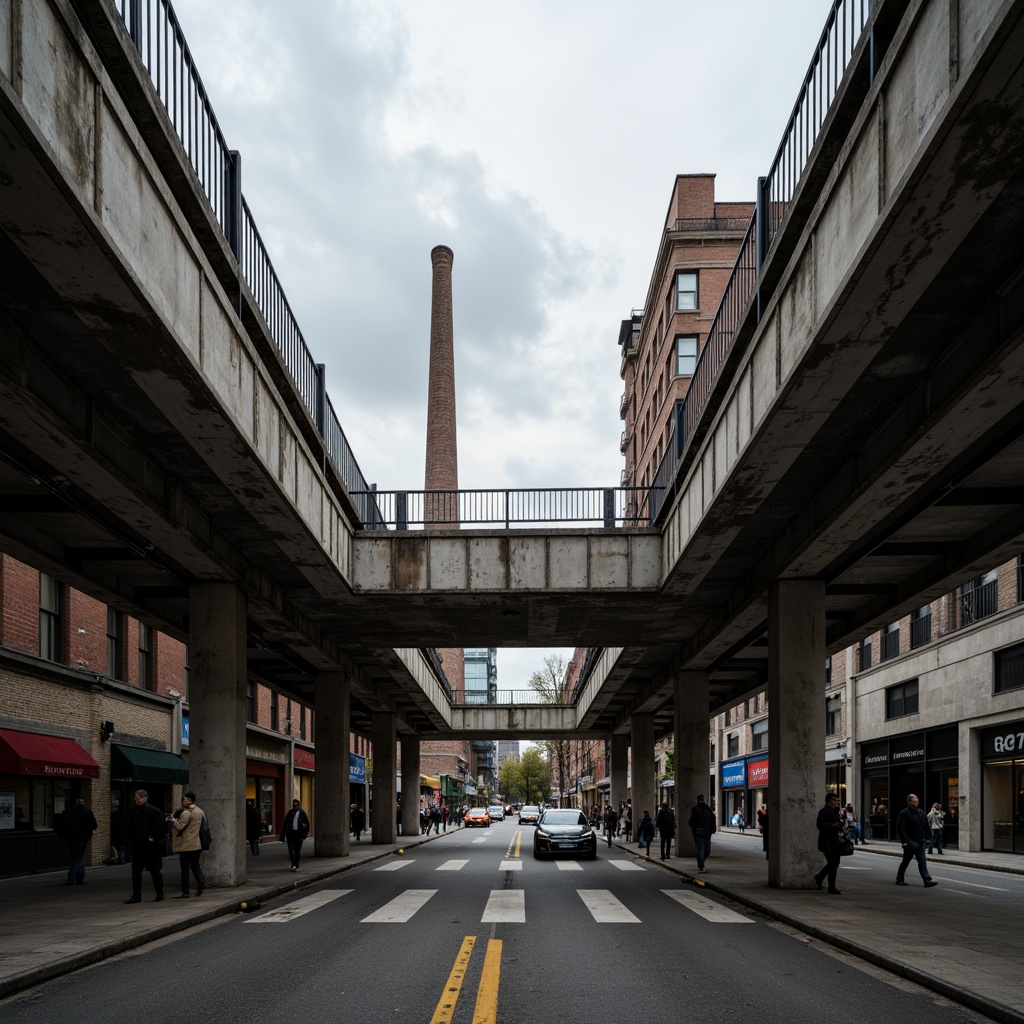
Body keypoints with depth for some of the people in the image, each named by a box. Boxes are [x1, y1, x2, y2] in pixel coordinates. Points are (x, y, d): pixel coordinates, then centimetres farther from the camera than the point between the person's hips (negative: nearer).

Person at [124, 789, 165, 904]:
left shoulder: (155, 811, -8)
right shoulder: (133, 812, 7)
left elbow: (161, 828, -9)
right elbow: (128, 828, 15)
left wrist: (153, 838, -13)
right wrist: (131, 840, 3)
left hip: (151, 847, -5)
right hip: (137, 847, 5)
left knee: (155, 871, 6)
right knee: (136, 871, 1)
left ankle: (160, 894, 19)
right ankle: (136, 896, 5)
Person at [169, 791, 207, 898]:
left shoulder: (185, 813, -16)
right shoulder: (200, 811, 9)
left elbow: (180, 826, -18)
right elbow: (203, 826, 16)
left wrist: (173, 819, -3)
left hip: (186, 845, -7)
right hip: (197, 844, 7)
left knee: (185, 868, 0)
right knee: (195, 865, 17)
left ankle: (185, 892, 2)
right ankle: (201, 882, -7)